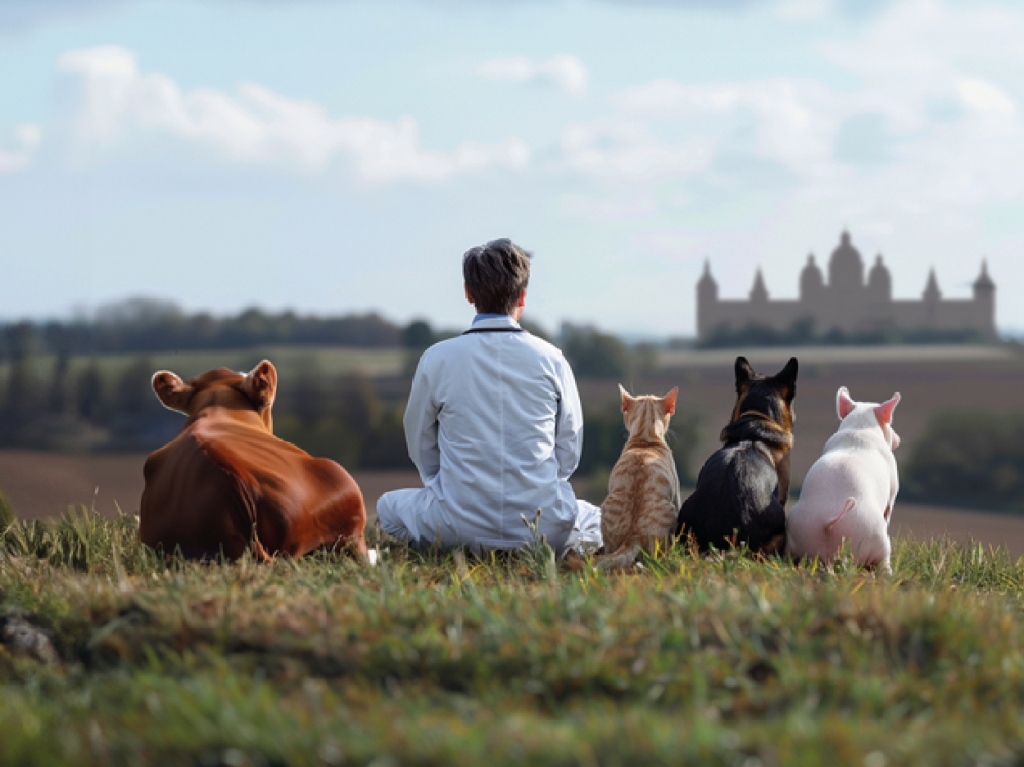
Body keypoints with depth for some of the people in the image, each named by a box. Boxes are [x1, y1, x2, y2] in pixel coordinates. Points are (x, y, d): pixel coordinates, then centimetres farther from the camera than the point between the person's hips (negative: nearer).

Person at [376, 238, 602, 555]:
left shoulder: (437, 360, -4)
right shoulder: (550, 360, -3)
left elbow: (421, 446, 8)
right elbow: (569, 450, 6)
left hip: (460, 528, 0)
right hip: (544, 527, 1)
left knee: (389, 505, 29)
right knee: (598, 519, 32)